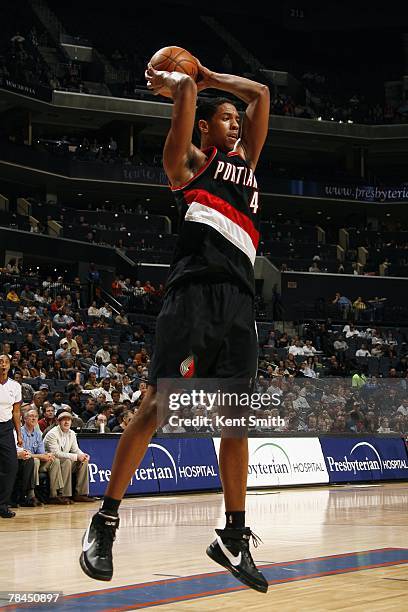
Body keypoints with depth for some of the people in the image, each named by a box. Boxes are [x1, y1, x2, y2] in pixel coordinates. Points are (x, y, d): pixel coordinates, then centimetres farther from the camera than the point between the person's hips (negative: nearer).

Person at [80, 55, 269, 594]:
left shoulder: (245, 158, 27)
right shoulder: (189, 160, 9)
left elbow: (260, 94, 28)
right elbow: (186, 89, -2)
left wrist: (206, 76, 31)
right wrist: (165, 82, 17)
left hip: (240, 297, 7)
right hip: (196, 289, -6)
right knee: (158, 405, -11)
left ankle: (234, 537, 11)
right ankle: (105, 523, -5)